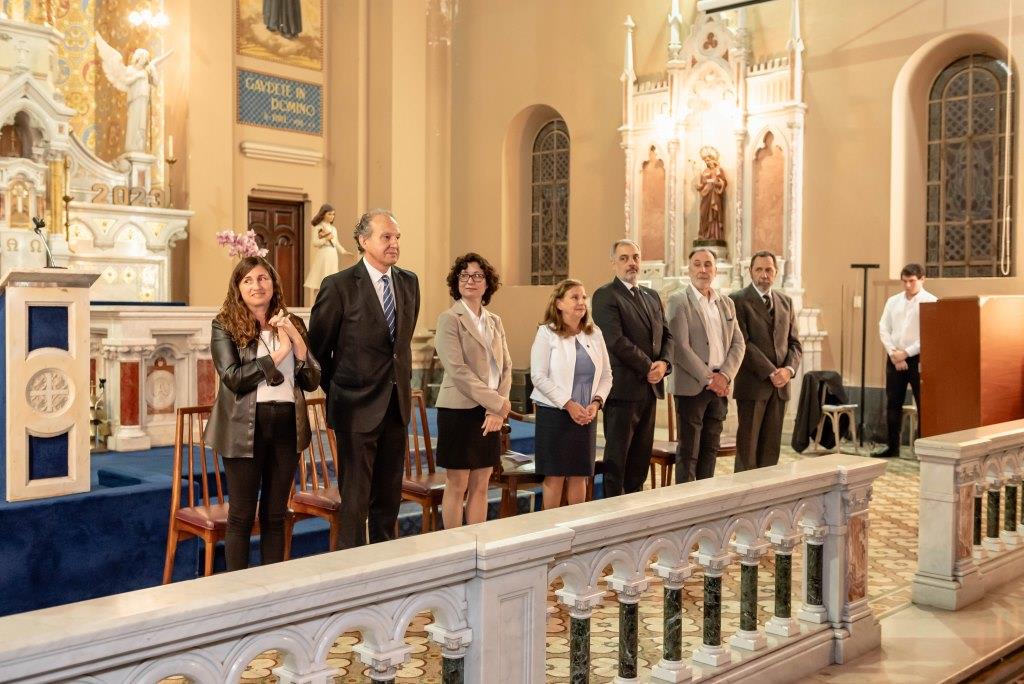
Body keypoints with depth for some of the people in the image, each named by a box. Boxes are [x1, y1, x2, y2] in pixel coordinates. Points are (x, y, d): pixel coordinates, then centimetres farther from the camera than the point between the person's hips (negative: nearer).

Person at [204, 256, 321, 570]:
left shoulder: (293, 324, 8)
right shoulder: (225, 326, -2)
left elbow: (312, 381, 4)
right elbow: (233, 378, -14)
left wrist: (297, 339, -9)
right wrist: (279, 352, -13)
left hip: (287, 425, 3)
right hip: (246, 428, -3)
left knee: (276, 515, 12)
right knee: (242, 516, 4)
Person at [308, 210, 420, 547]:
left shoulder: (409, 282, 7)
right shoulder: (339, 286, -10)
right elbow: (318, 346, -2)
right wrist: (334, 387, 5)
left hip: (397, 404, 6)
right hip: (358, 405, -5)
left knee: (389, 494, 13)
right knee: (355, 496, 1)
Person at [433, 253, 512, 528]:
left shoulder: (494, 322, 13)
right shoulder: (449, 319, -6)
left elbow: (506, 367, 9)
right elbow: (457, 370, -15)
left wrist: (498, 410, -5)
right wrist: (497, 402, -14)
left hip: (491, 413, 6)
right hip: (460, 410, -6)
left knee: (481, 486, 10)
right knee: (457, 486, 1)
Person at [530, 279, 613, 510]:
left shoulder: (594, 333, 8)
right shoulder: (547, 333, -5)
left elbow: (606, 374, 10)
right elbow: (539, 376, -12)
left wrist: (596, 402, -6)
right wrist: (568, 404, -16)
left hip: (586, 415, 4)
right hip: (554, 413, -4)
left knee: (579, 475, 8)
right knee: (554, 475, 1)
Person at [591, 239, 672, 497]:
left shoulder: (652, 296, 17)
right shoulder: (605, 296, -7)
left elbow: (666, 335, 15)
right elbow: (616, 340, -17)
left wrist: (663, 363, -4)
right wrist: (648, 368, -12)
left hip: (650, 387, 7)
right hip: (623, 387, -7)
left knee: (641, 457, 11)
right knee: (617, 456, -2)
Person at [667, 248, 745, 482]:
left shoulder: (727, 303, 15)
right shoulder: (678, 301, -5)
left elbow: (738, 344, 10)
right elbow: (680, 347, -12)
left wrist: (724, 376, -6)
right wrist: (708, 378, -14)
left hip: (720, 385, 6)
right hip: (692, 385, -6)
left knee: (710, 449, 10)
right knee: (688, 451, -2)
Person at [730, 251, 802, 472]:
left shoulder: (785, 302, 15)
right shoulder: (738, 300, -4)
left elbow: (794, 343, 14)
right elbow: (742, 343, -12)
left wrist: (789, 369, -6)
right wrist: (770, 372, -15)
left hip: (780, 385, 6)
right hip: (752, 385, -5)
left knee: (771, 447, 8)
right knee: (747, 447, -3)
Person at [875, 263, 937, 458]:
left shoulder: (931, 302, -5)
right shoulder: (893, 301, 10)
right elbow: (883, 328, 7)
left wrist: (906, 353, -13)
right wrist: (893, 353, -6)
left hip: (918, 359, -5)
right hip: (894, 359, 5)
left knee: (923, 405, 0)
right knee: (893, 404, 8)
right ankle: (893, 446, 17)